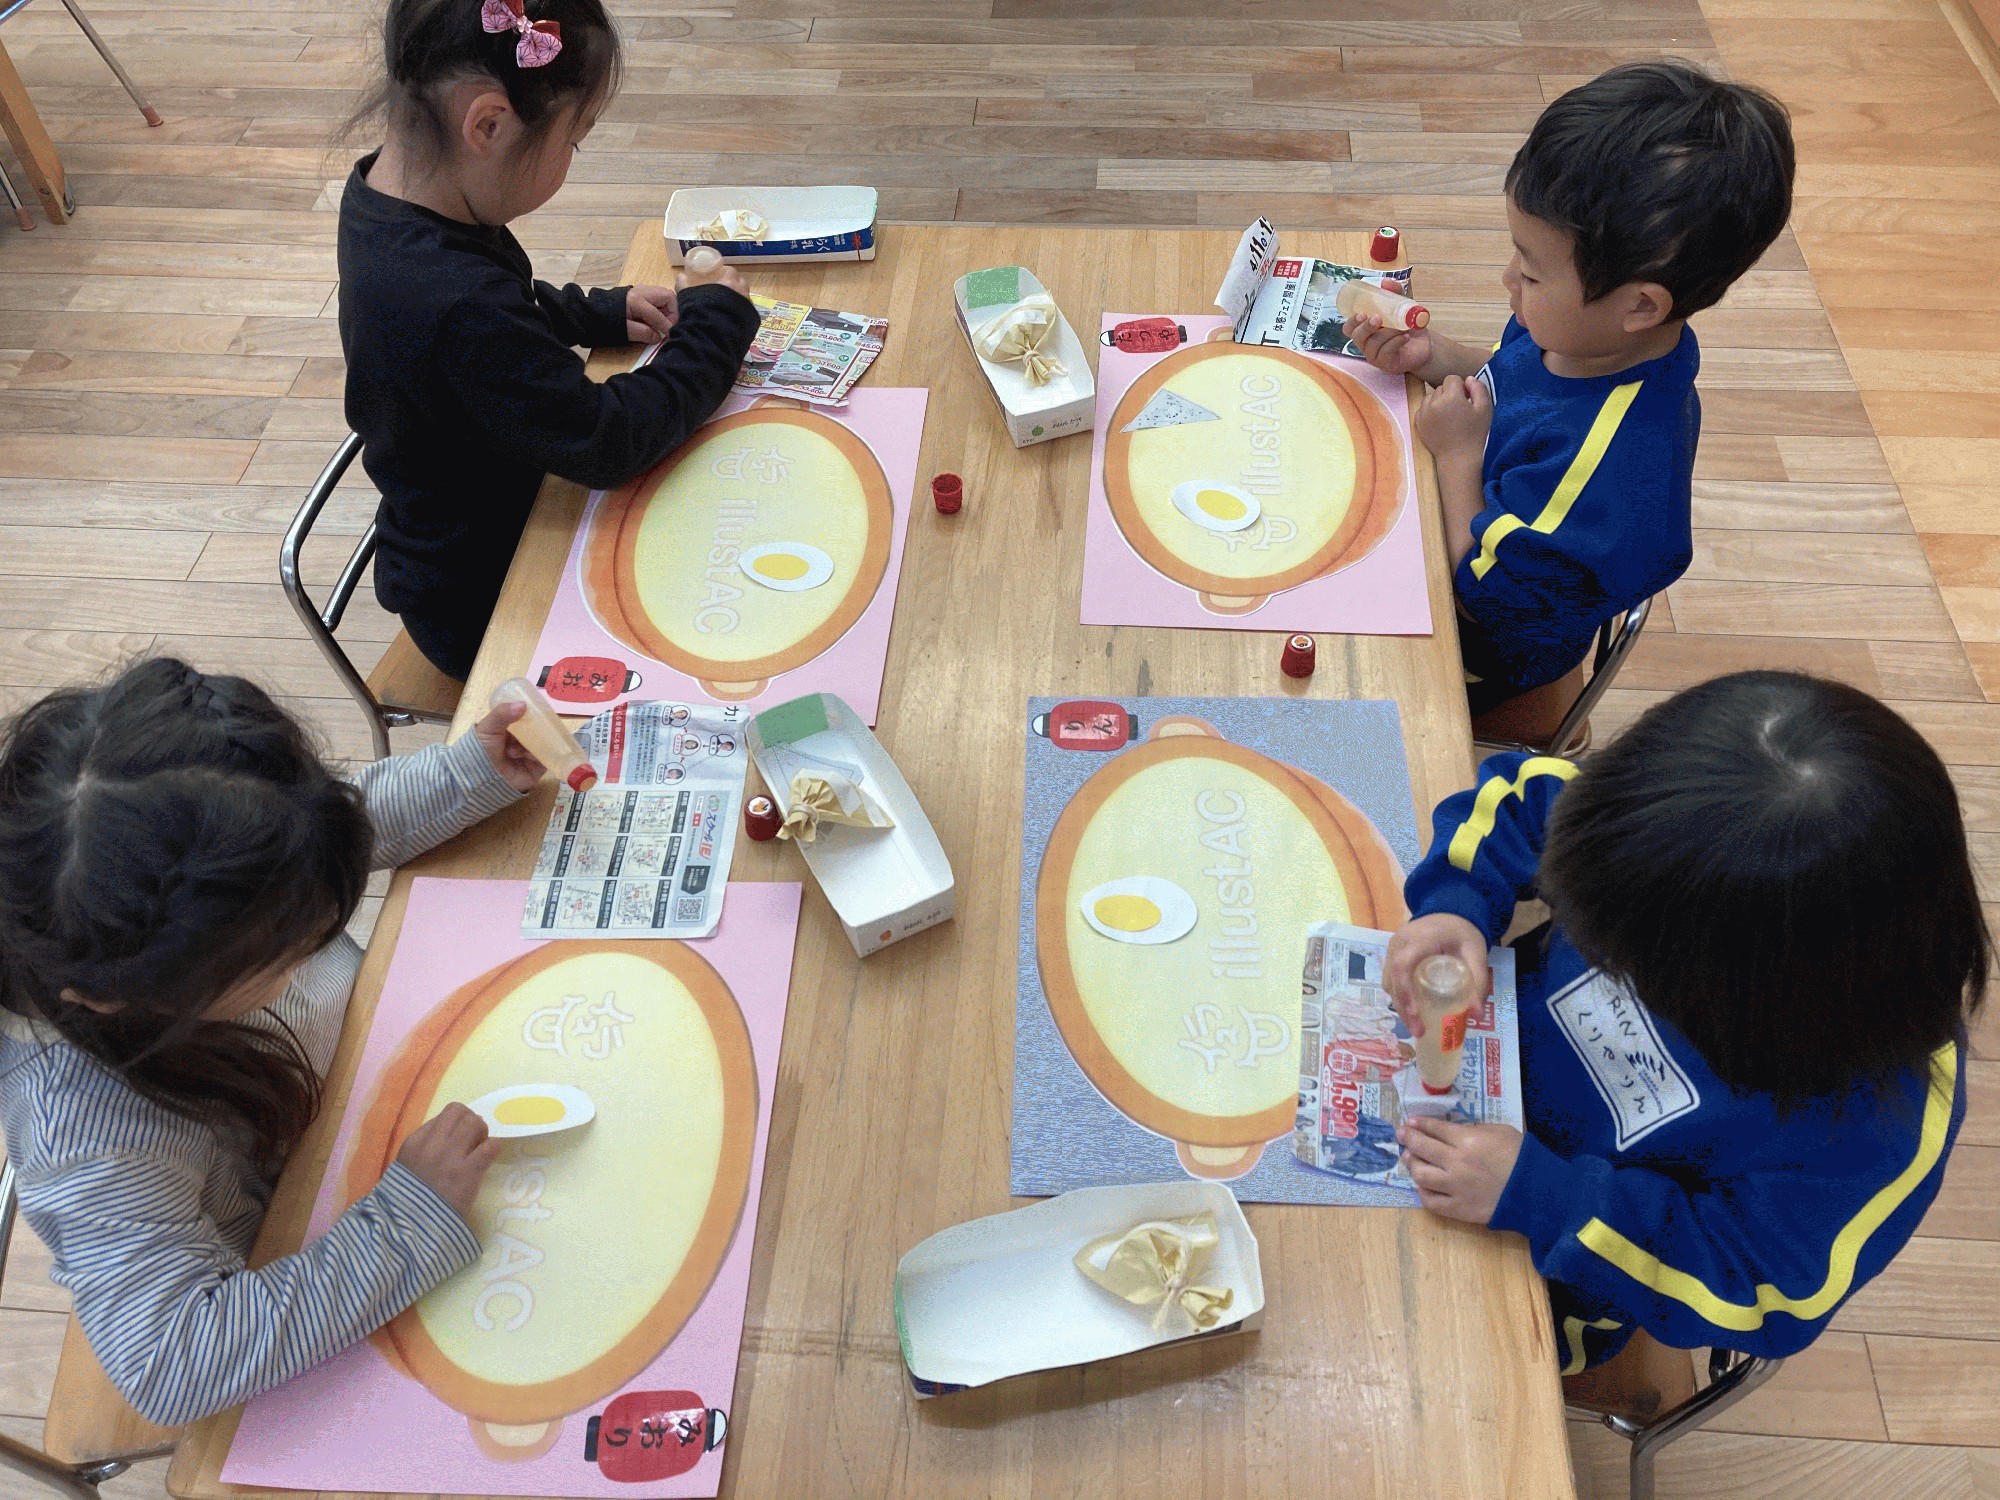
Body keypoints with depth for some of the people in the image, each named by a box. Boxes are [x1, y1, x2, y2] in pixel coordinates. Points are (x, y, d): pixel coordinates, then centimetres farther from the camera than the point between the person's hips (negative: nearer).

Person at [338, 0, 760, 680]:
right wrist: (716, 320, -16)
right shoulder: (457, 307, -39)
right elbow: (608, 440, -28)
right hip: (481, 605, -9)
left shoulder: (385, 187, -8)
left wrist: (604, 311, -1)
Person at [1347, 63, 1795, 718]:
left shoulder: (1602, 473, -43)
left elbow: (1489, 598, -31)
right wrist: (1433, 356, -10)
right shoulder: (1589, 337, -15)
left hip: (1484, 654, -8)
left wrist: (1459, 455, -27)